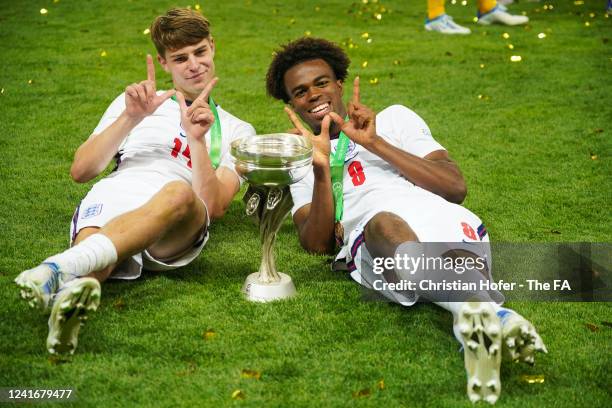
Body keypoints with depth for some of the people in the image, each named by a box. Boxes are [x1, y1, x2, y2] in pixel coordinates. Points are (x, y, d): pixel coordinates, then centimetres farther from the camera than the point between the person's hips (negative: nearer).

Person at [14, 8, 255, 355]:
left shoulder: (237, 131, 28)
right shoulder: (135, 102, 32)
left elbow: (215, 206, 9)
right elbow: (80, 171, 18)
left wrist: (197, 139, -3)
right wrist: (130, 118, 6)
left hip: (175, 228, -2)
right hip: (110, 202, 2)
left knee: (179, 193, -40)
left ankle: (58, 268, -58)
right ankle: (75, 289, -70)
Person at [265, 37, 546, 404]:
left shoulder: (393, 119, 31)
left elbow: (456, 188, 14)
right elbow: (317, 243, 14)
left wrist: (376, 143, 9)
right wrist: (321, 168, 1)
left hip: (442, 218, 2)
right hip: (371, 237, -2)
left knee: (459, 261, -36)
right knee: (383, 224, -40)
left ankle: (476, 322, -68)